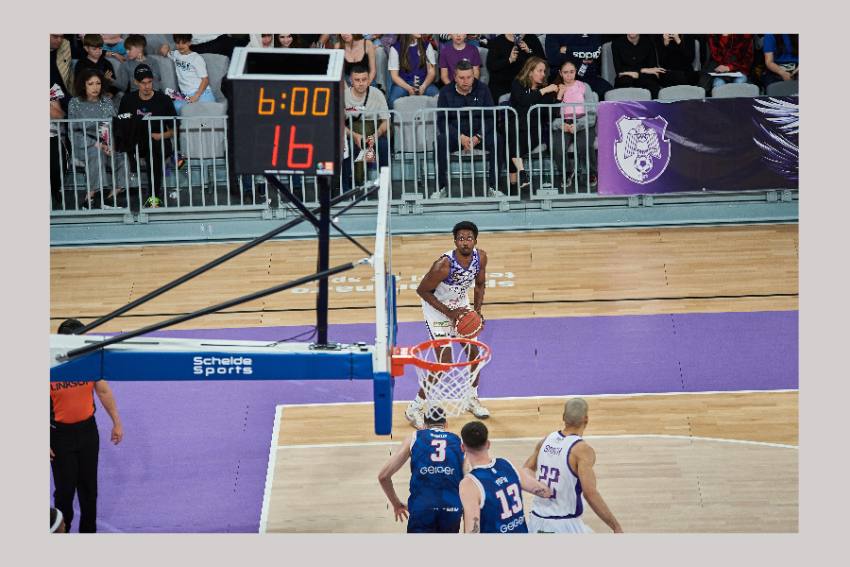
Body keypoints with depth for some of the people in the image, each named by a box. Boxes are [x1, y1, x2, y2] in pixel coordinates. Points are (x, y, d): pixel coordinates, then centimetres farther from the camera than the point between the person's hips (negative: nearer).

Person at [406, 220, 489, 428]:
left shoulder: (480, 257, -14)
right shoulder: (444, 265, -34)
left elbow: (480, 284, 4)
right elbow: (422, 290, -23)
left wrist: (477, 310, -11)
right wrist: (449, 313, -23)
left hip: (460, 305, 7)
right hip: (437, 308, -7)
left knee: (474, 353, 13)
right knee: (444, 364, -11)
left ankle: (472, 399, 37)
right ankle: (414, 409, 2)